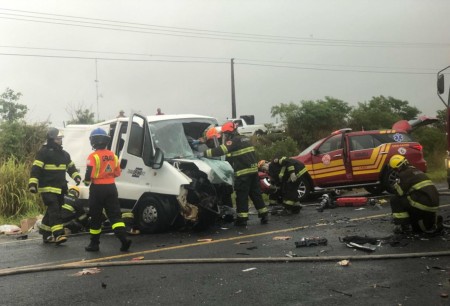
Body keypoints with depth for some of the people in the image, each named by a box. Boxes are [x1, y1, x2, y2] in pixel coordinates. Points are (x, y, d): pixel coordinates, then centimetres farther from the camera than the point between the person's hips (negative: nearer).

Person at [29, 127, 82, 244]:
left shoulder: (64, 154, 16)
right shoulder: (44, 152, -7)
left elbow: (71, 167, 25)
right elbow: (35, 169, -13)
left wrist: (76, 176, 7)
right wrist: (33, 183, -21)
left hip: (60, 188, 8)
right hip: (48, 188, -8)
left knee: (53, 211, 11)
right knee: (54, 210, -17)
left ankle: (46, 235, 21)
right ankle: (58, 235, -23)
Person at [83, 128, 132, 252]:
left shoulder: (94, 156, -13)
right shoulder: (113, 156, 6)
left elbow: (89, 174, -17)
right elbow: (117, 173, 14)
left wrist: (86, 182, 3)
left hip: (97, 188, -4)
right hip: (111, 187, 4)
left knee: (96, 217, 8)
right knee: (115, 215, 4)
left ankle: (94, 243, 16)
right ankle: (123, 239, -11)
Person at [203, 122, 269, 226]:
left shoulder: (234, 141, -11)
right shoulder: (245, 139, 18)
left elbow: (220, 150, -18)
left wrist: (204, 153, -14)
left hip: (243, 172, -9)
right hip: (253, 170, 9)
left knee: (242, 196, -2)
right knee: (256, 194, 14)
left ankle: (242, 218, 1)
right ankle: (264, 215, 17)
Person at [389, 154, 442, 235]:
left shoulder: (405, 174, -7)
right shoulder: (416, 171, 22)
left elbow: (399, 193, -8)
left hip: (422, 204, -10)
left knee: (395, 200, 0)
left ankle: (403, 226, -2)